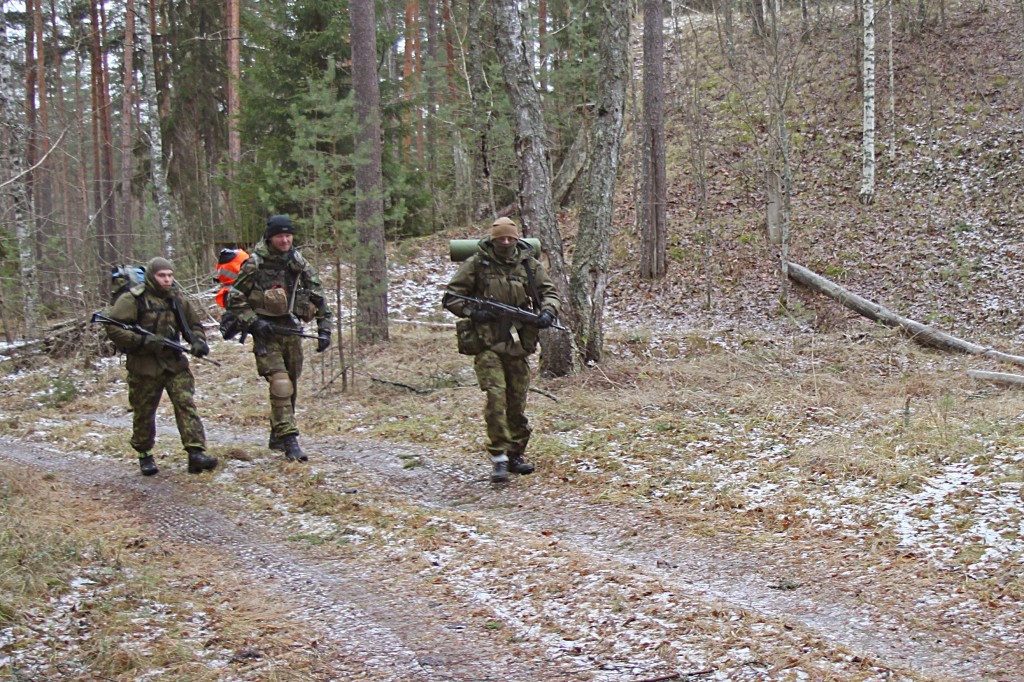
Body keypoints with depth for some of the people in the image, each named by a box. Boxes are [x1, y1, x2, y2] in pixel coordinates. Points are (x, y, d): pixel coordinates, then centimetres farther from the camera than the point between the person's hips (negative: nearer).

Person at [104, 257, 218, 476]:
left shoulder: (178, 299, 6)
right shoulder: (133, 300, -9)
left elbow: (193, 325, 18)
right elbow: (113, 328, -13)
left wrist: (198, 341, -4)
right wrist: (143, 341, -22)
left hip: (174, 362, 3)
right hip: (144, 365, -3)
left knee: (186, 404, -10)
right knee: (144, 413, 8)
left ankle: (196, 453, -15)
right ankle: (144, 455, 25)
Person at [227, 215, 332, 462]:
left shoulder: (300, 264, 4)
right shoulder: (255, 264, -8)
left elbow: (318, 298, 9)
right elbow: (234, 300, -5)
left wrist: (324, 329, 2)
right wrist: (254, 322, -16)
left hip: (292, 331, 5)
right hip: (266, 334, -5)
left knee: (290, 387, 11)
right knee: (280, 385, -17)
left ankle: (277, 437, 27)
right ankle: (289, 441, -17)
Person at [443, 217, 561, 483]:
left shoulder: (529, 265, 8)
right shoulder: (476, 264, -1)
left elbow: (550, 292, 15)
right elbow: (451, 297, 2)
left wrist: (547, 312, -6)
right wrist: (473, 312, -13)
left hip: (519, 344, 4)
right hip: (488, 344, -3)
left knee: (518, 402, 9)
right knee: (496, 397, -16)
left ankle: (516, 454, 22)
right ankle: (499, 458, -12)